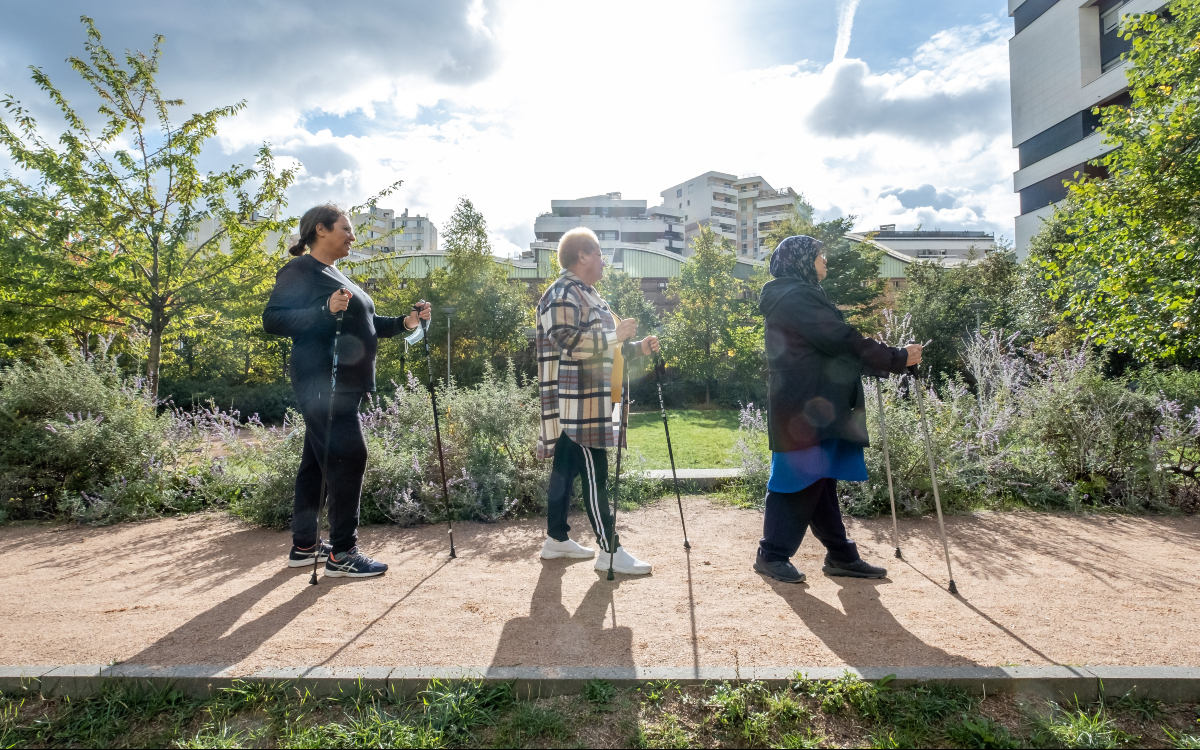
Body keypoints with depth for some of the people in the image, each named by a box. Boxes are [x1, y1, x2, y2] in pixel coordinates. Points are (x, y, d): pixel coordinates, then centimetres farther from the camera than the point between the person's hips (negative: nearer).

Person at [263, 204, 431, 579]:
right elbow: (272, 319, -18)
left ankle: (304, 545, 22)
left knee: (318, 460, 13)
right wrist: (325, 310, -29)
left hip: (343, 384, 10)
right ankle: (342, 553, -4)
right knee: (348, 456, -11)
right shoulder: (300, 271, -7)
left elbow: (362, 325, 25)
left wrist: (405, 323, 12)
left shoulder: (335, 276, 22)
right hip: (323, 383, -10)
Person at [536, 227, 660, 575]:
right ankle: (609, 550, -1)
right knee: (595, 474, -7)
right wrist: (614, 334, -20)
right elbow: (567, 342, -25)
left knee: (566, 467, 14)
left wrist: (637, 347, 13)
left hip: (588, 400, 11)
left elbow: (600, 347, 25)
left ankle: (557, 538, 24)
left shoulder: (585, 293, 21)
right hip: (575, 401, -11)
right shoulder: (563, 293, -12)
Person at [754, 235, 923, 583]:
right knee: (800, 481, -3)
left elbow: (833, 339, 21)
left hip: (813, 408, 10)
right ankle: (772, 555, 8)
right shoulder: (797, 296, -13)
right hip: (804, 410, -10)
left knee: (820, 481, 13)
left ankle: (840, 555, 21)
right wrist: (898, 358, -12)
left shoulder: (797, 296, 21)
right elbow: (842, 340, -18)